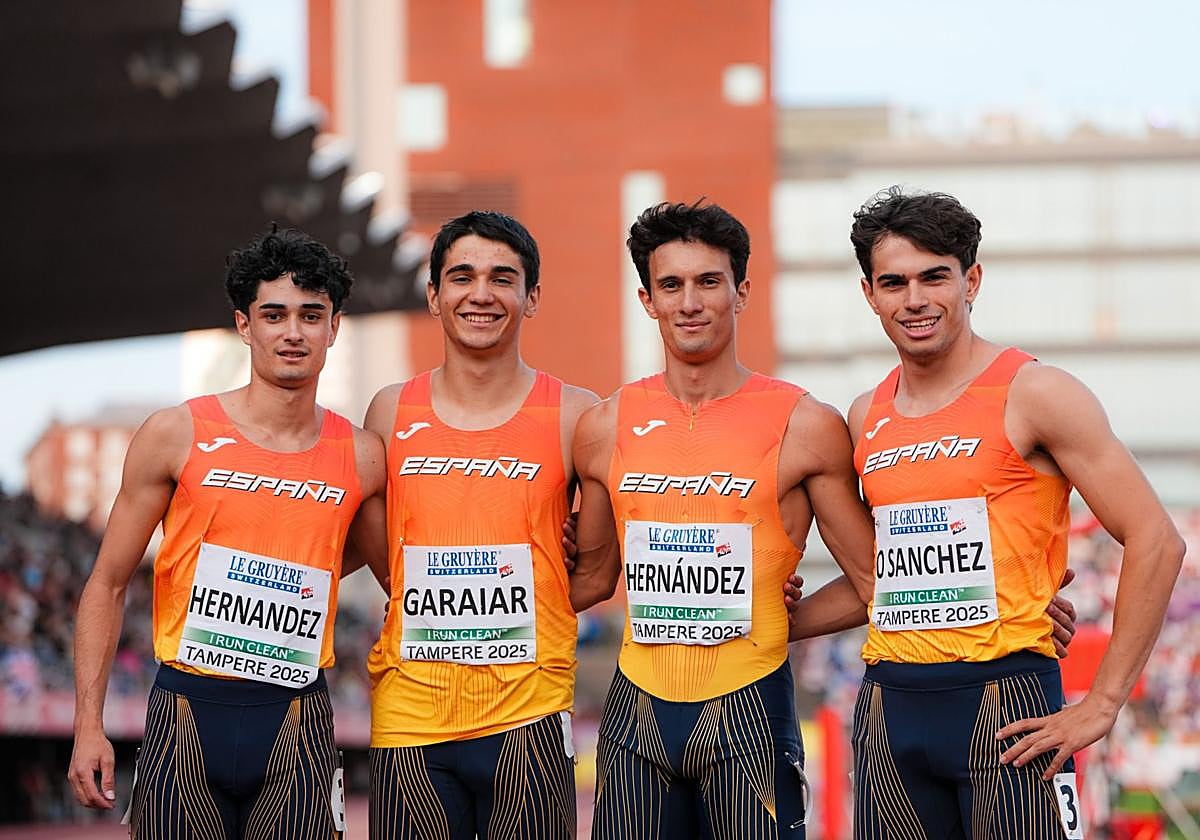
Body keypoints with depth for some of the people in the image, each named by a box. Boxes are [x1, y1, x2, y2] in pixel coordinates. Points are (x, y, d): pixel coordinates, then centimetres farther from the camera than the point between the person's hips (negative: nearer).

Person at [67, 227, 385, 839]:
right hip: (185, 715, -1)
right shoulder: (176, 435, -1)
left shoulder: (361, 457, 4)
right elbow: (108, 584, 2)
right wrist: (89, 724, -3)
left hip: (296, 725, 1)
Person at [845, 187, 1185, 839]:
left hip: (1005, 706, -5)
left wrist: (1102, 705, -12)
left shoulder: (1033, 395, -5)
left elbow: (1155, 542, -10)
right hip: (888, 708, 5)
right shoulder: (866, 418, 13)